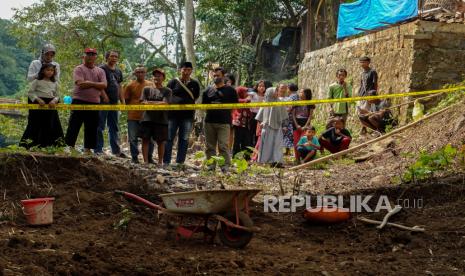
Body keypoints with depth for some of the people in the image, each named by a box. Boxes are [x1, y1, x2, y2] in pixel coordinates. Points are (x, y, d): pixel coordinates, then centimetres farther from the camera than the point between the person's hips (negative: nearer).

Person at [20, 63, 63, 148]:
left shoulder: (54, 83, 13)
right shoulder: (37, 81, 1)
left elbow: (57, 96, 10)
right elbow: (30, 93, -5)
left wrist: (54, 100, -13)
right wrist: (38, 99, -19)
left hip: (51, 106, 4)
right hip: (38, 106, -4)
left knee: (51, 126, 2)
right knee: (35, 125, -3)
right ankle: (27, 144, 3)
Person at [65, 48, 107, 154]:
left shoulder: (100, 71, 13)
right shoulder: (79, 69, -1)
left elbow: (104, 85, -2)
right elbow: (81, 84, -16)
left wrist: (89, 83, -11)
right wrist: (97, 86, -8)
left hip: (94, 103, 4)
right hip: (79, 102, -4)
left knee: (92, 128, 7)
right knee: (73, 126, -3)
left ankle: (88, 149, 15)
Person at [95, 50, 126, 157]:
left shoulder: (118, 71, 18)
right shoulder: (102, 69, -4)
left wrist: (123, 101, 15)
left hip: (114, 103, 7)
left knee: (114, 128, 10)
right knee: (100, 127, -3)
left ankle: (116, 151, 15)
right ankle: (98, 150, 0)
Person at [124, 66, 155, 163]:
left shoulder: (151, 85, 6)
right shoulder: (130, 85, 2)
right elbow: (126, 100, 7)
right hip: (133, 116, -1)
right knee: (133, 138, 2)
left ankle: (149, 158, 15)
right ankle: (134, 158, 12)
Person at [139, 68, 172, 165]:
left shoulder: (167, 91, 8)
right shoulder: (147, 89, 12)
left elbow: (165, 103, -6)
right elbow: (143, 102, 1)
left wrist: (150, 103, -10)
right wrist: (158, 103, -12)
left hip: (161, 120, -1)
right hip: (147, 118, 1)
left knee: (160, 141, 1)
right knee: (145, 140, 0)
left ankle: (160, 162, 10)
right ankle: (146, 161, 5)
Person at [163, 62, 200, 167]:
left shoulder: (195, 84, 9)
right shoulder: (173, 82, 5)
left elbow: (196, 98, 14)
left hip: (187, 116, 1)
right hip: (172, 114, -1)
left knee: (184, 139, 3)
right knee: (169, 138, -1)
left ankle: (180, 162, 9)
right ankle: (166, 162, 3)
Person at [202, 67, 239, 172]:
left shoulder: (230, 90, 6)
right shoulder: (208, 91, 17)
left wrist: (225, 110, -5)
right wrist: (209, 110, 4)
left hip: (224, 122, -4)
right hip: (209, 121, 4)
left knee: (223, 146, -11)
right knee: (210, 146, 6)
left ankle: (226, 165, -9)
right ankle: (211, 165, 12)